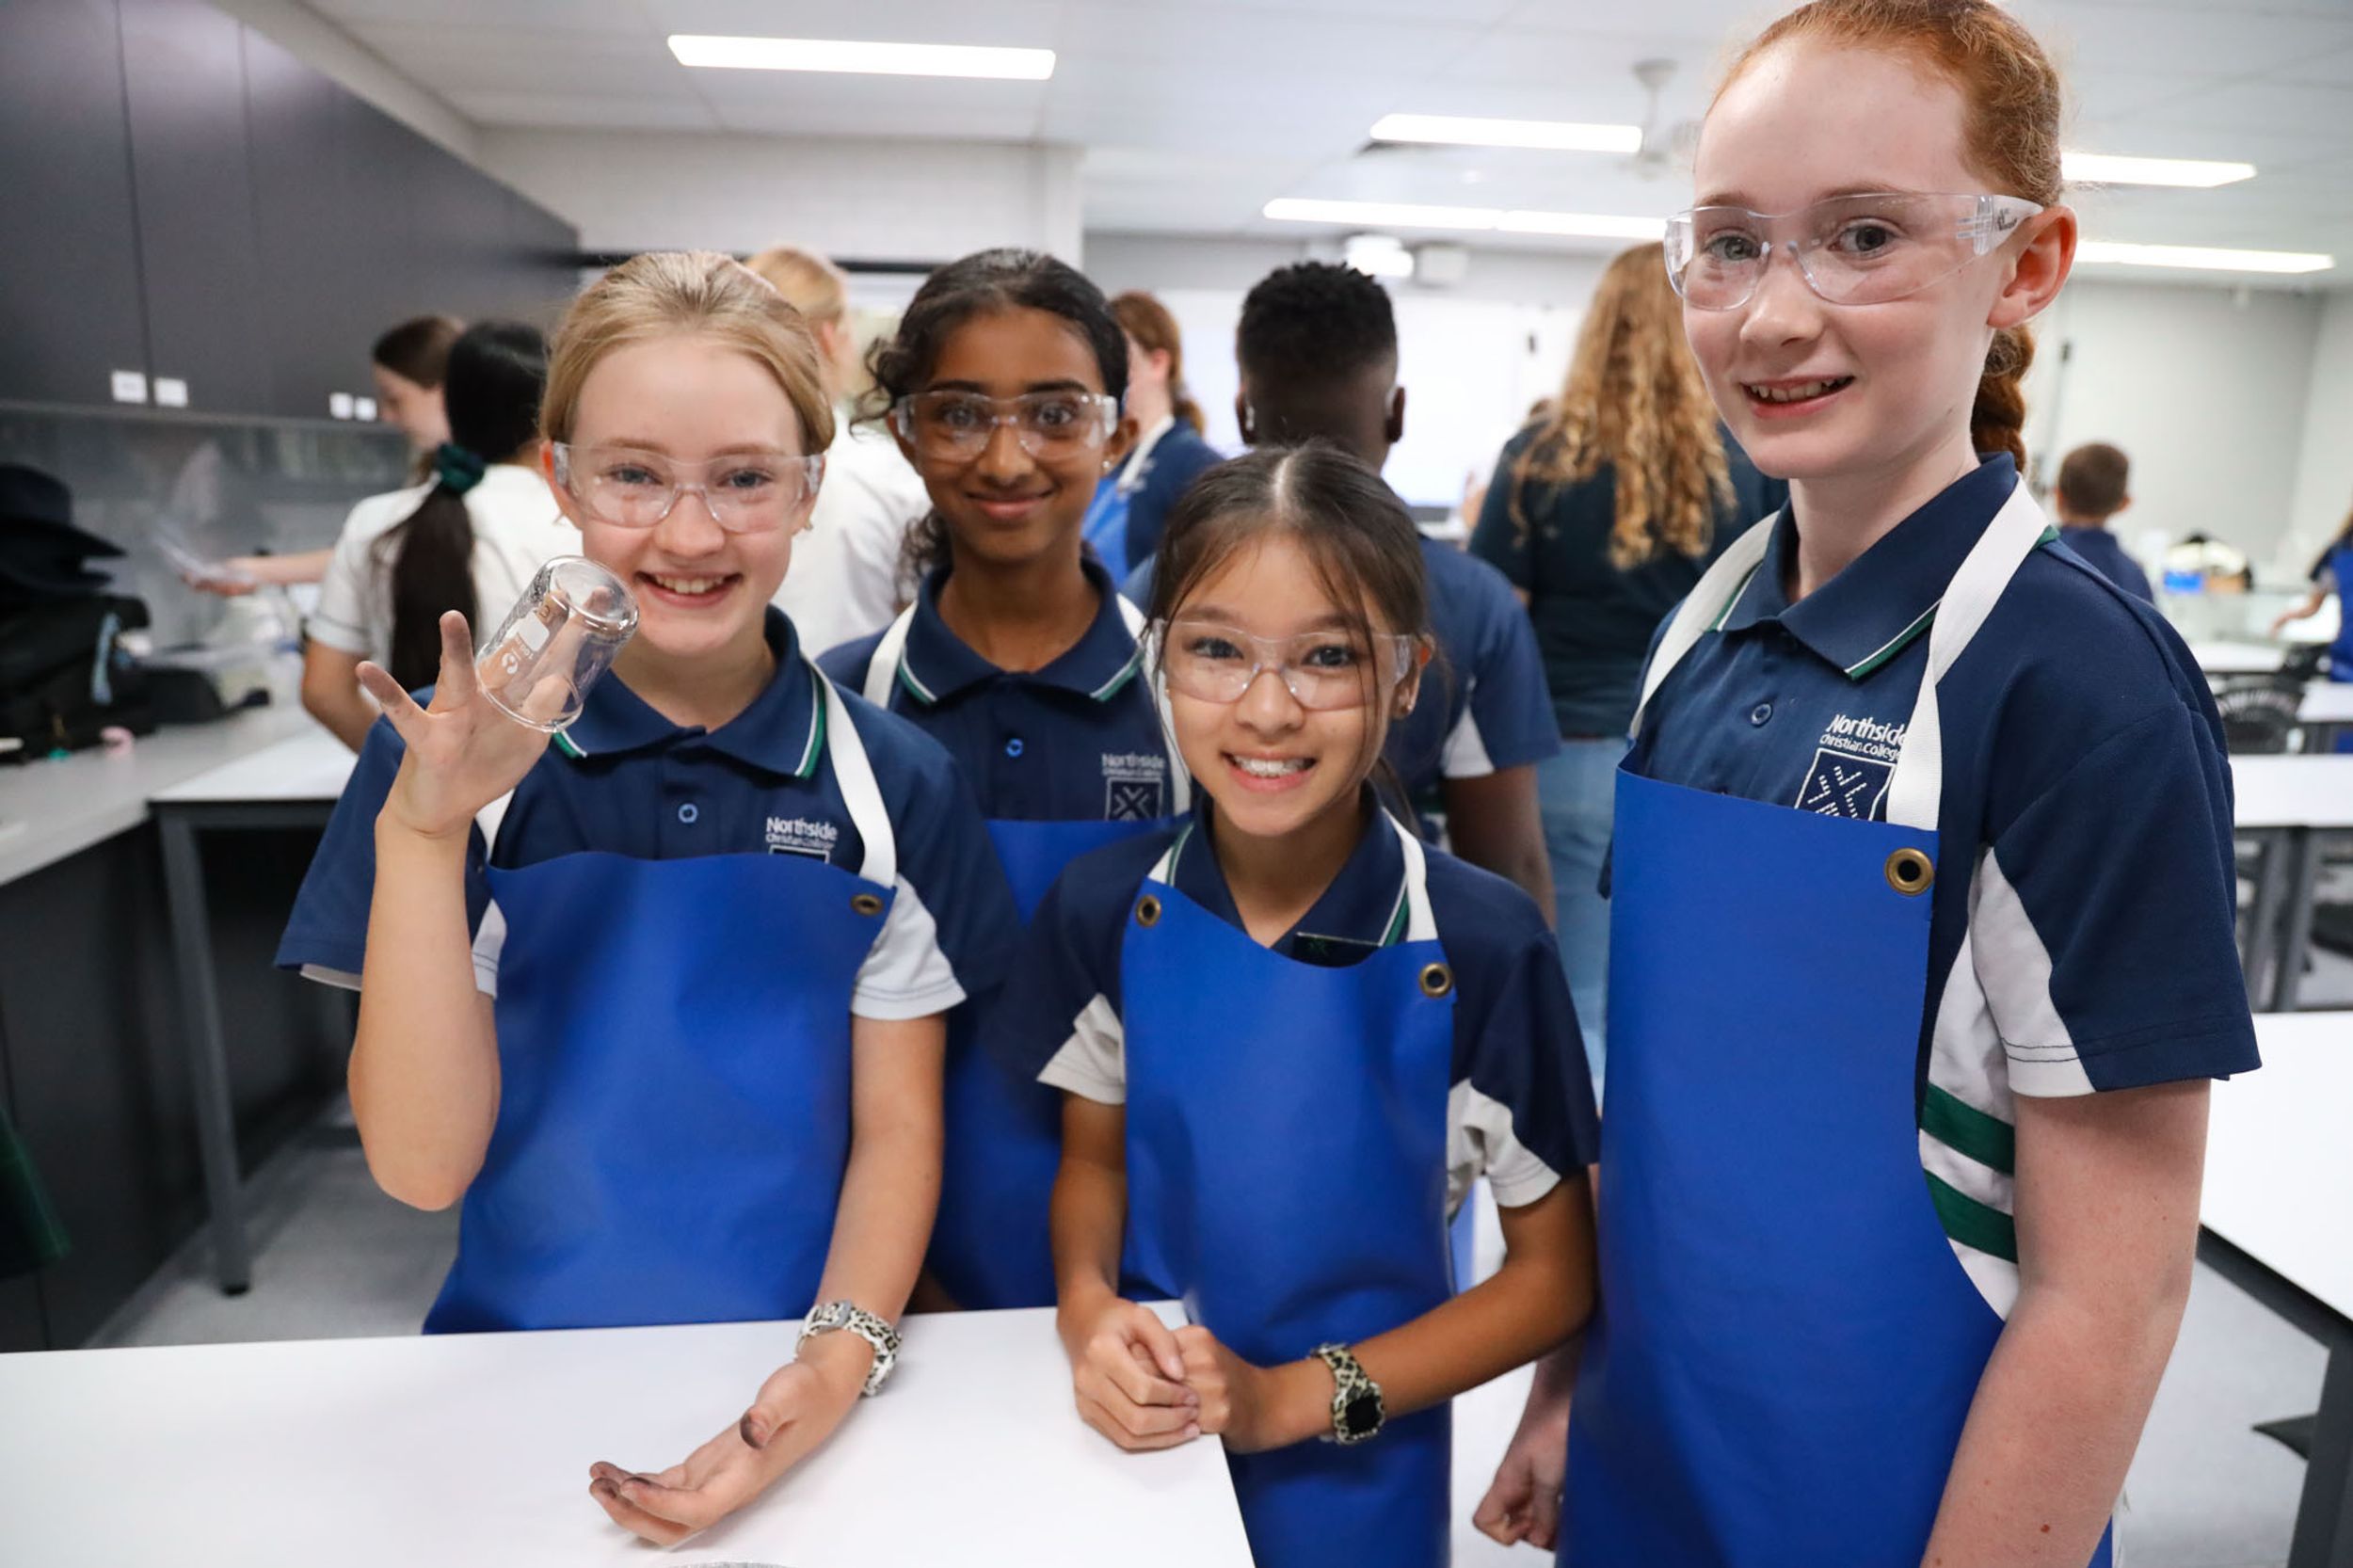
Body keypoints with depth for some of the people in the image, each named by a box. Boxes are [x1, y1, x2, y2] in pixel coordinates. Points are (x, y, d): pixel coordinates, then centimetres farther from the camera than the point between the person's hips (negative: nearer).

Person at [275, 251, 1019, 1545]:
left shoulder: (891, 784, -9)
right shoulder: (452, 757, -10)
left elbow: (897, 1130, -5)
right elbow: (421, 1167, -14)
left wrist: (838, 1361, -21)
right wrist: (422, 832, -25)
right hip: (528, 1369, 0)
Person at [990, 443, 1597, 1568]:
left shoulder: (1484, 949, -21)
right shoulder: (1105, 907, -13)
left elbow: (1553, 1275, -10)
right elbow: (1093, 1156, 2)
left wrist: (1297, 1396, -17)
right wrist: (1088, 1309, -17)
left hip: (1353, 1472, -2)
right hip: (1137, 1445, 3)